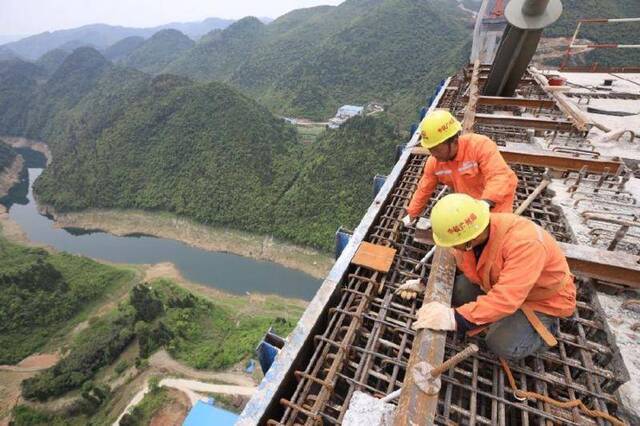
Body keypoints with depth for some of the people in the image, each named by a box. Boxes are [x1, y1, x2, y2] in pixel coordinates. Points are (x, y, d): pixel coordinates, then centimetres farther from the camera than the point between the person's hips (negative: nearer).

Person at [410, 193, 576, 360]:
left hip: (544, 300, -5)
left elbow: (506, 299, -44)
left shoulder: (523, 242, -41)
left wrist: (457, 318, -48)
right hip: (499, 283, 6)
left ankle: (546, 325, 9)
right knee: (451, 289, -11)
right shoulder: (468, 231, -20)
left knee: (503, 345, -21)